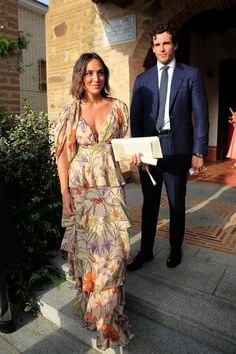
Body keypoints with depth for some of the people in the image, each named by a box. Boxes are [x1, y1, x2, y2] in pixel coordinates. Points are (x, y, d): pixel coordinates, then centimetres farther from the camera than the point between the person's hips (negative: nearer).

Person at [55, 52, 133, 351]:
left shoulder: (118, 107, 5)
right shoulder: (71, 111, 2)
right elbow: (63, 154, 1)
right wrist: (65, 194, -4)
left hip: (110, 184, 1)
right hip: (80, 186, 0)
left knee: (113, 247, -2)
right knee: (85, 245, 8)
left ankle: (106, 314, 19)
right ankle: (87, 300, 33)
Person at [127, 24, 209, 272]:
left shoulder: (191, 75, 5)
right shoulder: (142, 79, 10)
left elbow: (200, 115, 0)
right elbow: (135, 116, 5)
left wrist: (198, 152, -8)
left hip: (177, 148, -1)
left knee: (177, 204, 11)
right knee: (149, 203, 10)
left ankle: (175, 249, 30)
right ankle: (145, 251, 24)